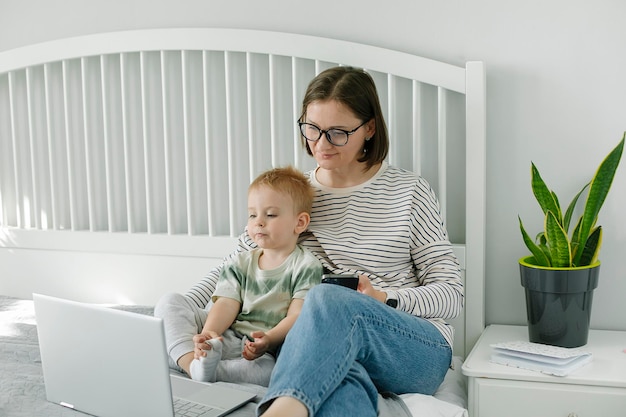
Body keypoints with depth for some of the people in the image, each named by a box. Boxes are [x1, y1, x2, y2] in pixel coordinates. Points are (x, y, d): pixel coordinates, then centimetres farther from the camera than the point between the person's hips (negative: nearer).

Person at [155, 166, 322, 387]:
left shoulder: (306, 266, 2)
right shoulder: (239, 264, 15)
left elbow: (298, 315, -8)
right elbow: (227, 304, 1)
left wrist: (268, 339, -27)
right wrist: (208, 333, -21)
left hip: (267, 352, -5)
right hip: (227, 337, 5)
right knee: (169, 304, -8)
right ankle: (193, 363, -29)